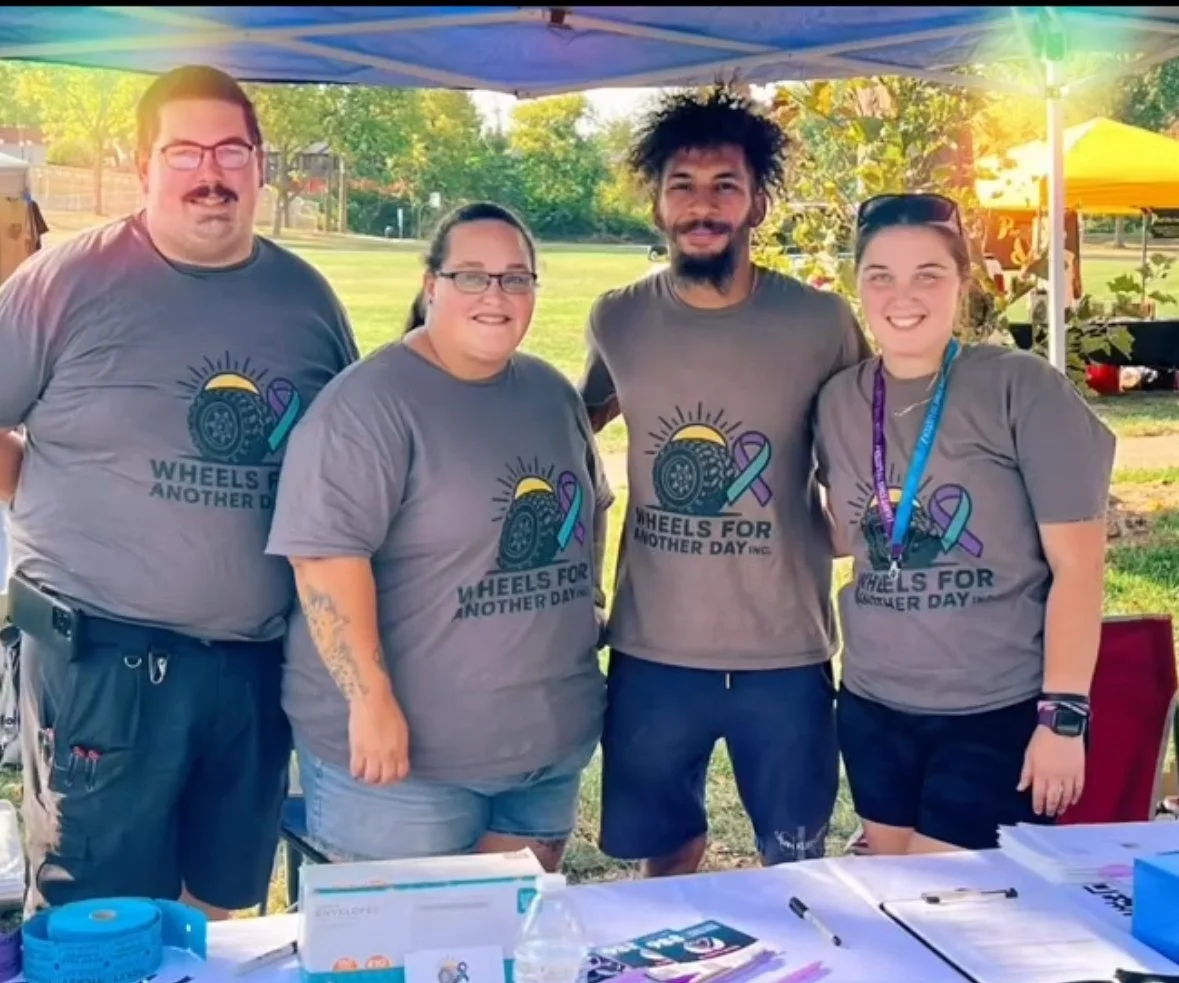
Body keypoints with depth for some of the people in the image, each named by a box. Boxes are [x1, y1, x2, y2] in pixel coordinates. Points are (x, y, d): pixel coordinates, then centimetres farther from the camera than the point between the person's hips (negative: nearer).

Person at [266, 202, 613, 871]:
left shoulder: (552, 393, 8)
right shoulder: (370, 402, -16)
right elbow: (328, 552, -22)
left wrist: (586, 612, 16)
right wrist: (371, 700, -25)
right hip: (408, 745, -6)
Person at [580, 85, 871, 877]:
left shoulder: (822, 322, -7)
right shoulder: (617, 321, -1)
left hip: (786, 656, -1)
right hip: (652, 654, 2)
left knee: (797, 868, 14)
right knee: (667, 859, 17)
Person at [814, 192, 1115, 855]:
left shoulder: (1024, 389, -13)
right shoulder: (840, 400, 2)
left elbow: (1077, 563, -11)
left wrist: (1064, 714, -13)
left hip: (999, 712, -5)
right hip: (873, 707, 5)